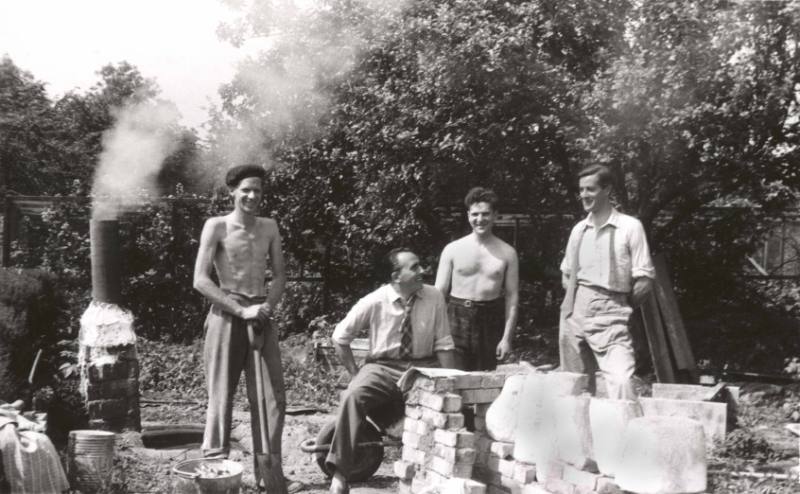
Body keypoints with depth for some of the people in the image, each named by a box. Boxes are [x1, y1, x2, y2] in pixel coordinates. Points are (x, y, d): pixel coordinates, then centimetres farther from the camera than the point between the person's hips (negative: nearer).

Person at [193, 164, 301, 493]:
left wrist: (268, 305, -8)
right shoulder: (217, 226, -5)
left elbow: (279, 276, 13)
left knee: (272, 397, 3)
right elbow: (200, 281, -11)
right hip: (227, 317, -5)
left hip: (261, 317, 5)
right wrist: (242, 310, -16)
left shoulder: (269, 228, 9)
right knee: (221, 397, -1)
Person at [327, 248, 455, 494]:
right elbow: (340, 337, 4)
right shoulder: (375, 302, -7)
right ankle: (339, 474, -25)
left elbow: (443, 344, 2)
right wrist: (355, 372, -1)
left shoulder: (434, 298, -3)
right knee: (352, 396, -31)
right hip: (382, 367, -1)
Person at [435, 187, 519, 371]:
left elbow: (512, 297, 3)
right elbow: (439, 293, 5)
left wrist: (507, 337, -3)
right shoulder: (453, 249, 3)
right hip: (457, 320, -1)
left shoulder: (507, 253, 4)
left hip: (490, 321, 1)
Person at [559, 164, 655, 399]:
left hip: (608, 314, -5)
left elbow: (645, 280, -3)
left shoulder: (630, 227, -3)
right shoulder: (579, 229, 12)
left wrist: (621, 303, 0)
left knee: (621, 380, -20)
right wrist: (575, 297, 8)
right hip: (573, 314, 5)